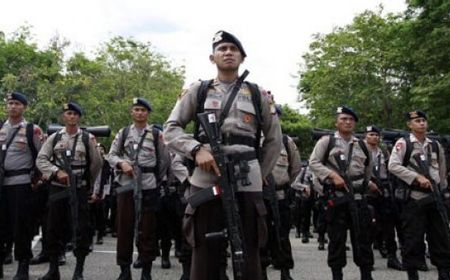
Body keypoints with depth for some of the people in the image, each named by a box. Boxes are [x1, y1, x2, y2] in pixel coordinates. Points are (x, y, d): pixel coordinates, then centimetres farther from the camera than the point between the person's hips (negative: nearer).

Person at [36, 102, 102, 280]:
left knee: (81, 230, -2)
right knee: (54, 229, 8)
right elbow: (40, 160, -1)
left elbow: (97, 164, 5)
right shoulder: (54, 137, 7)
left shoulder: (87, 138, 2)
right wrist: (57, 172, -15)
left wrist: (89, 183, 8)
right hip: (57, 188, 2)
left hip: (79, 190, -2)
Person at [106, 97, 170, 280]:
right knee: (124, 226, 3)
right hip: (126, 185, 1)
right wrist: (122, 163, -10)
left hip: (149, 186, -1)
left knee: (148, 228, 3)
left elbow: (165, 160, 10)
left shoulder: (157, 134, 5)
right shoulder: (123, 132, 10)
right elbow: (111, 155, 8)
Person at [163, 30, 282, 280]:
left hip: (247, 184, 1)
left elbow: (275, 140, 17)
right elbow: (171, 129, 6)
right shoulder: (197, 91, 11)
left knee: (249, 256, 4)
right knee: (204, 256, 4)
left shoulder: (258, 94, 13)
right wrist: (197, 150, -11)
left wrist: (260, 175, 11)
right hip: (205, 181, 0)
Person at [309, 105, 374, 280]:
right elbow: (313, 163, -5)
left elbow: (368, 169, 27)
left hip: (358, 197, 4)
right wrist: (332, 175, -15)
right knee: (336, 238, 2)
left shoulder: (361, 145, 15)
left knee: (362, 237, 5)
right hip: (336, 196, -4)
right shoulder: (326, 141, 1)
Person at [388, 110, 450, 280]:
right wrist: (417, 177, -21)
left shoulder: (435, 145, 13)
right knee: (413, 239, 0)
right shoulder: (403, 143, -4)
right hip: (414, 197, -5)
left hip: (435, 196, 5)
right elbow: (393, 166, -16)